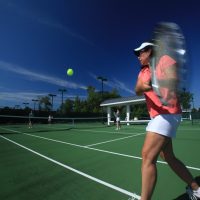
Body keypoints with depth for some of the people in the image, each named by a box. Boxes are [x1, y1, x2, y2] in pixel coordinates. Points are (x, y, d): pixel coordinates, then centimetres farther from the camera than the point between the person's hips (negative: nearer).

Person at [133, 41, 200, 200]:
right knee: (169, 157, 17)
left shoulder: (164, 59, -2)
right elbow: (137, 91, -3)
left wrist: (170, 92, -40)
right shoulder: (143, 72, 16)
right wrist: (142, 87, -24)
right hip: (156, 116, 9)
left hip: (167, 114, -8)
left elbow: (173, 78, -20)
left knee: (148, 155, -16)